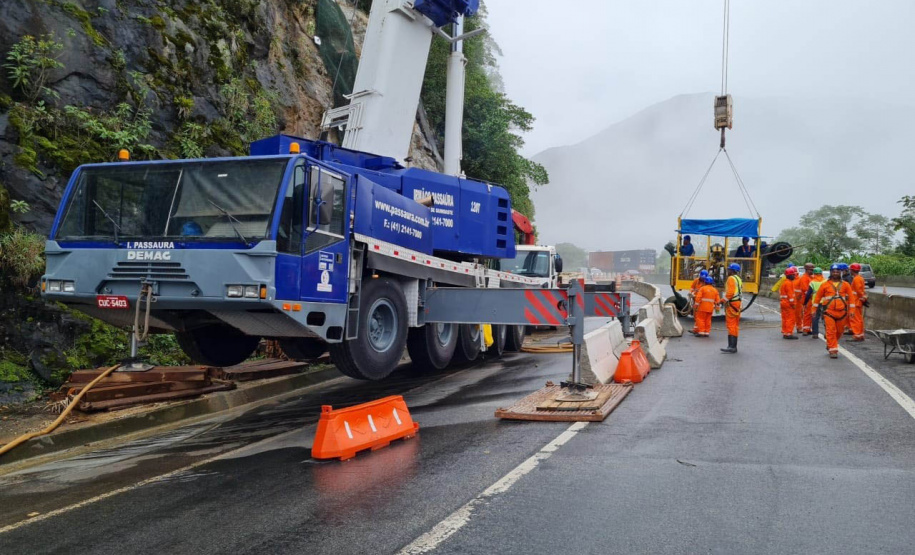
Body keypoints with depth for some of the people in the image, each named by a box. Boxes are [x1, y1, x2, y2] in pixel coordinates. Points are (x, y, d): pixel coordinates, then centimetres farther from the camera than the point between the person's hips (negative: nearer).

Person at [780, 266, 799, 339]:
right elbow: (790, 294, -19)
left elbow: (780, 292, 21)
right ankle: (789, 333, -9)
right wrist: (792, 303, -18)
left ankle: (784, 332, 18)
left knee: (785, 318, 14)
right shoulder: (789, 283, -15)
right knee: (791, 318, -7)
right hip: (789, 303, -10)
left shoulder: (784, 282, 16)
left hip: (783, 302, 10)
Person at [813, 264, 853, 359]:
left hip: (841, 312, 2)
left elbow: (851, 298, 7)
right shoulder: (825, 285, 2)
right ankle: (833, 350, -3)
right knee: (831, 331, -7)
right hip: (829, 312, -2)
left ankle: (830, 345, 33)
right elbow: (817, 297, 6)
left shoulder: (845, 285, 6)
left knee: (839, 331, 11)